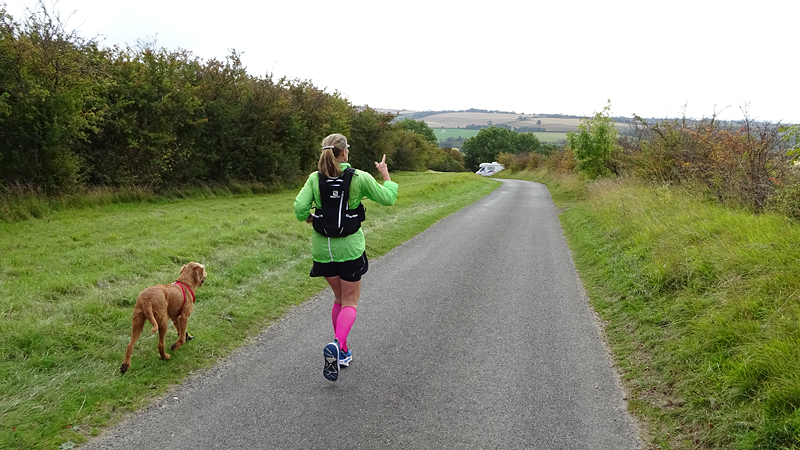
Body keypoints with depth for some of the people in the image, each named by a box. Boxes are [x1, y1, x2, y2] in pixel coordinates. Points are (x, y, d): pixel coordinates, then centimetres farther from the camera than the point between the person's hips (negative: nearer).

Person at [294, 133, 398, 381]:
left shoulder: (315, 178, -5)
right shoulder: (360, 178, -10)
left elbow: (300, 208, -13)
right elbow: (387, 198, -1)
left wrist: (308, 218, 9)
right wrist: (385, 174, 14)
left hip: (323, 249, 3)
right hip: (349, 248, -3)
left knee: (339, 298, 21)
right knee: (350, 302, 7)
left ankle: (343, 352, 26)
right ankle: (337, 343, -20)